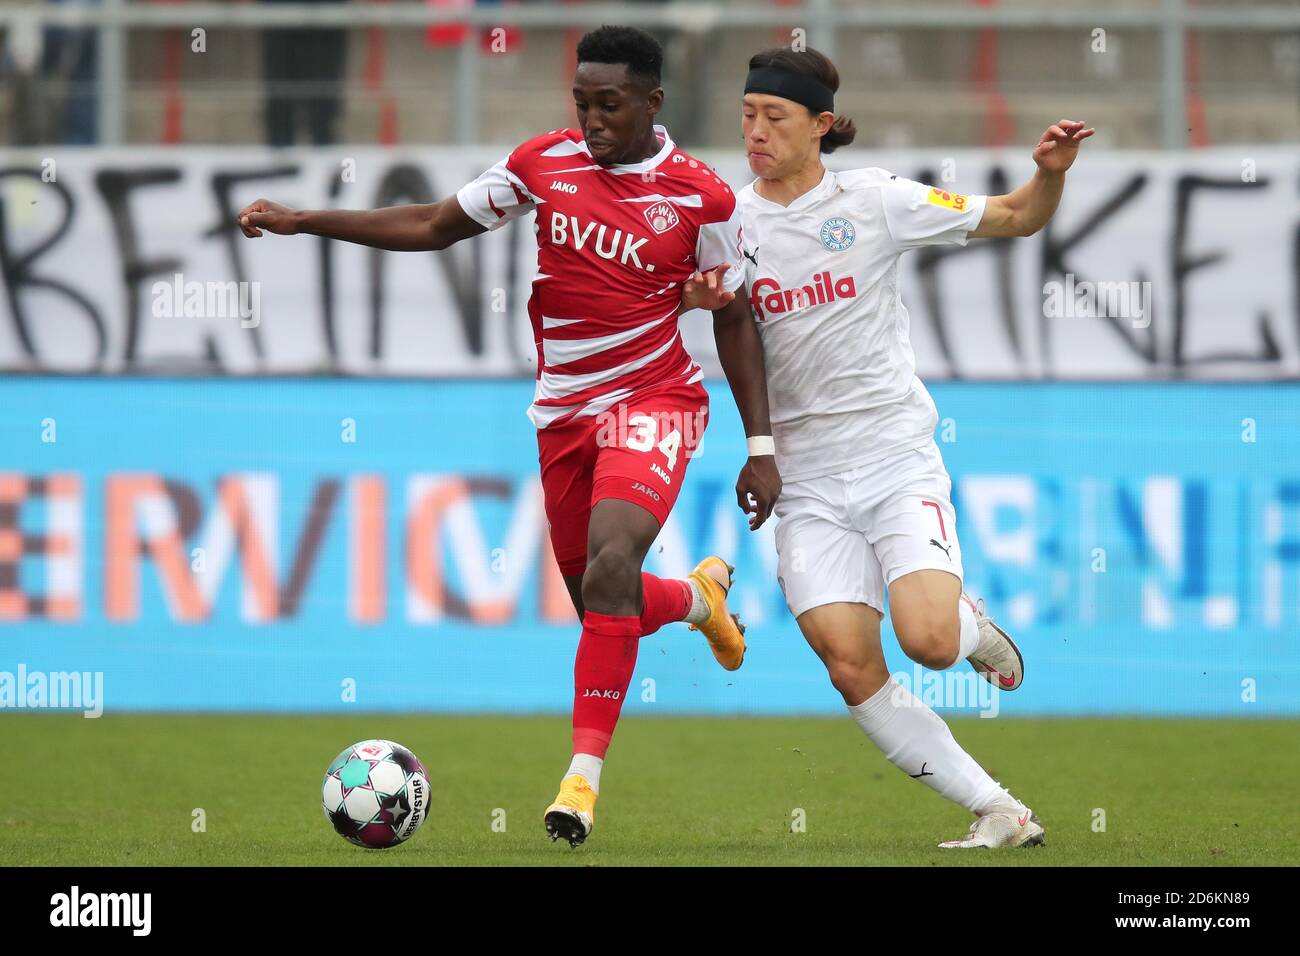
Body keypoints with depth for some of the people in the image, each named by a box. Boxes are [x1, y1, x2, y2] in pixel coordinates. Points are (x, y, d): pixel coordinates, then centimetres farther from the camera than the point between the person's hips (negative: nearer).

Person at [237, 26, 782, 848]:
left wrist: (762, 447, -1)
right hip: (564, 410, 5)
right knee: (601, 605, 10)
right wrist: (302, 221, 4)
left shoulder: (702, 196, -8)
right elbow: (434, 226, 9)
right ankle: (700, 597, 46)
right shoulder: (544, 162, 0)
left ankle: (585, 777, -23)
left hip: (654, 401, -5)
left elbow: (734, 317, 1)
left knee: (609, 569, -27)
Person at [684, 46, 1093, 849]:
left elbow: (1016, 218, 4)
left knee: (928, 641, -22)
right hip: (808, 480, 3)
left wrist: (1051, 173, -17)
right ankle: (999, 812, -3)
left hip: (898, 458, -3)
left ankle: (976, 628, 16)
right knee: (851, 667, -13)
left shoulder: (875, 201, -3)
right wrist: (697, 297, -16)